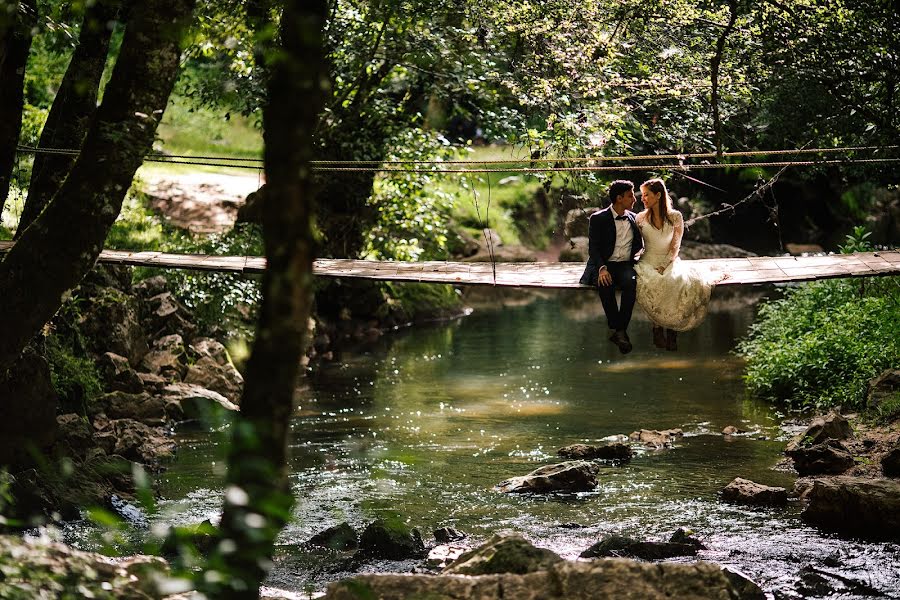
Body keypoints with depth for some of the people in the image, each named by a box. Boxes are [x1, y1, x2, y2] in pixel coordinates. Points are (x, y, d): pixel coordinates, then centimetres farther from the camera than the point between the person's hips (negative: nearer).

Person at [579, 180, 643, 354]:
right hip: (604, 265, -2)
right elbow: (593, 248, -6)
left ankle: (620, 329, -30)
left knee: (631, 282, -33)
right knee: (605, 285, -36)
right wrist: (602, 268, -24)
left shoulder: (633, 218, 14)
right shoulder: (598, 219, 1)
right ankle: (616, 329, -26)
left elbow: (639, 244, 26)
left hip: (625, 265, 3)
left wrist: (628, 254, 4)